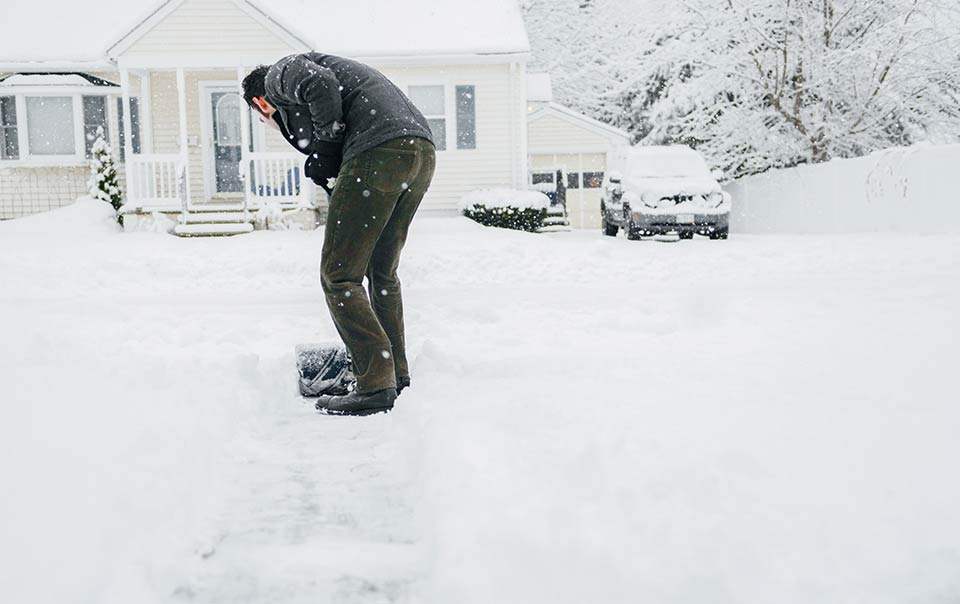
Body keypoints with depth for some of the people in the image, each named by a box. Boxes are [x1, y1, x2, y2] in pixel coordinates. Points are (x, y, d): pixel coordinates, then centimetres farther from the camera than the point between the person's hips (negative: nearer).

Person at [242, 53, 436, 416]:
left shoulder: (279, 74, 13)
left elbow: (319, 84, -13)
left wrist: (327, 136, 0)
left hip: (378, 152, -9)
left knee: (338, 276, -2)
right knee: (382, 273, 19)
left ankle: (376, 386, -4)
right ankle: (398, 379, 24)